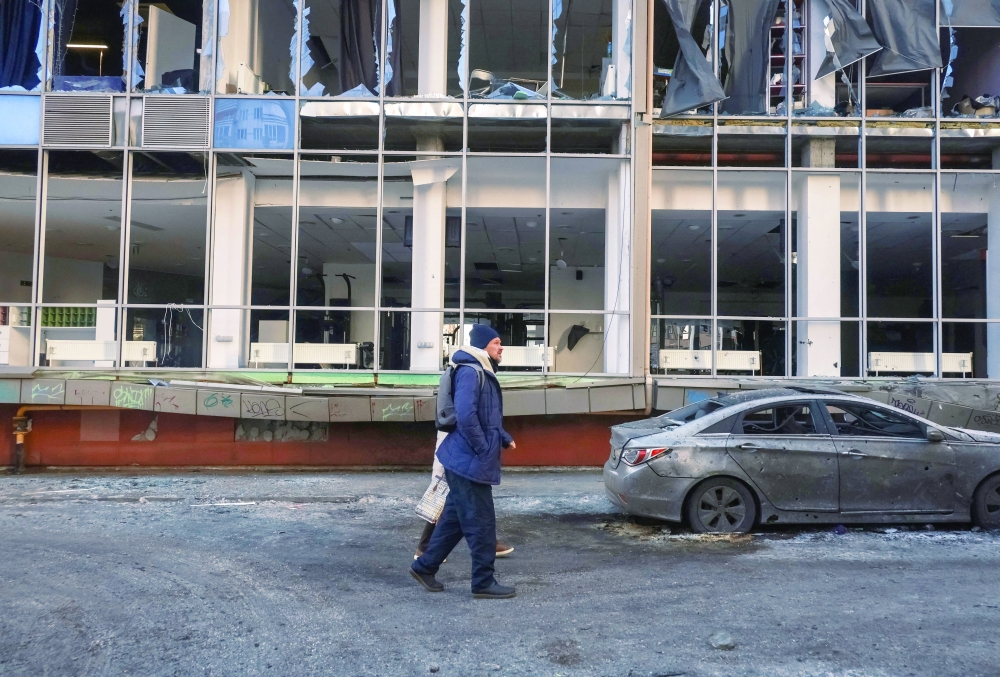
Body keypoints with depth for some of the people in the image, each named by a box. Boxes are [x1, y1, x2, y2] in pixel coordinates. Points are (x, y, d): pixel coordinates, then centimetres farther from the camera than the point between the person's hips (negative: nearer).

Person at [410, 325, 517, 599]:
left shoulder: (482, 374, 17)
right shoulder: (470, 373, -17)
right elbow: (466, 417, -27)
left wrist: (504, 439, 9)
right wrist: (484, 451, -20)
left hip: (466, 462, 10)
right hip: (470, 463, -10)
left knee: (455, 519, 17)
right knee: (481, 524, -1)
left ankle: (424, 566, 27)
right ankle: (484, 582, 9)